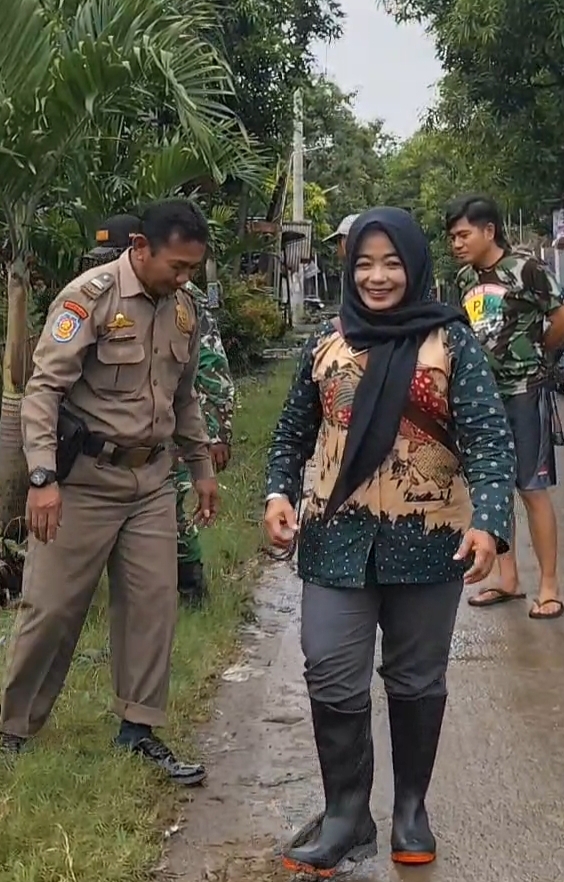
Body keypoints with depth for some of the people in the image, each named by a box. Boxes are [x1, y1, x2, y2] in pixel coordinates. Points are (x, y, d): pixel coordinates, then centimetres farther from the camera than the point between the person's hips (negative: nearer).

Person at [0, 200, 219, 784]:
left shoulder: (183, 309, 7)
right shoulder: (90, 296, -14)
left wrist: (202, 469, 19)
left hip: (151, 480, 6)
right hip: (84, 478, -6)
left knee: (152, 603, 6)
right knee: (52, 607, 2)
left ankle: (138, 728, 19)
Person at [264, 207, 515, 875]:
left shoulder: (450, 342, -4)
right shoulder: (327, 343, 6)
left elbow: (488, 438, -10)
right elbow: (293, 431, 13)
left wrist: (487, 521, -25)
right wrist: (278, 492, -4)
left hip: (426, 542, -2)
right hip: (337, 539, 2)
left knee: (416, 680, 12)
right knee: (332, 680, 0)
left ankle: (410, 810, 30)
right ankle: (346, 817, 16)